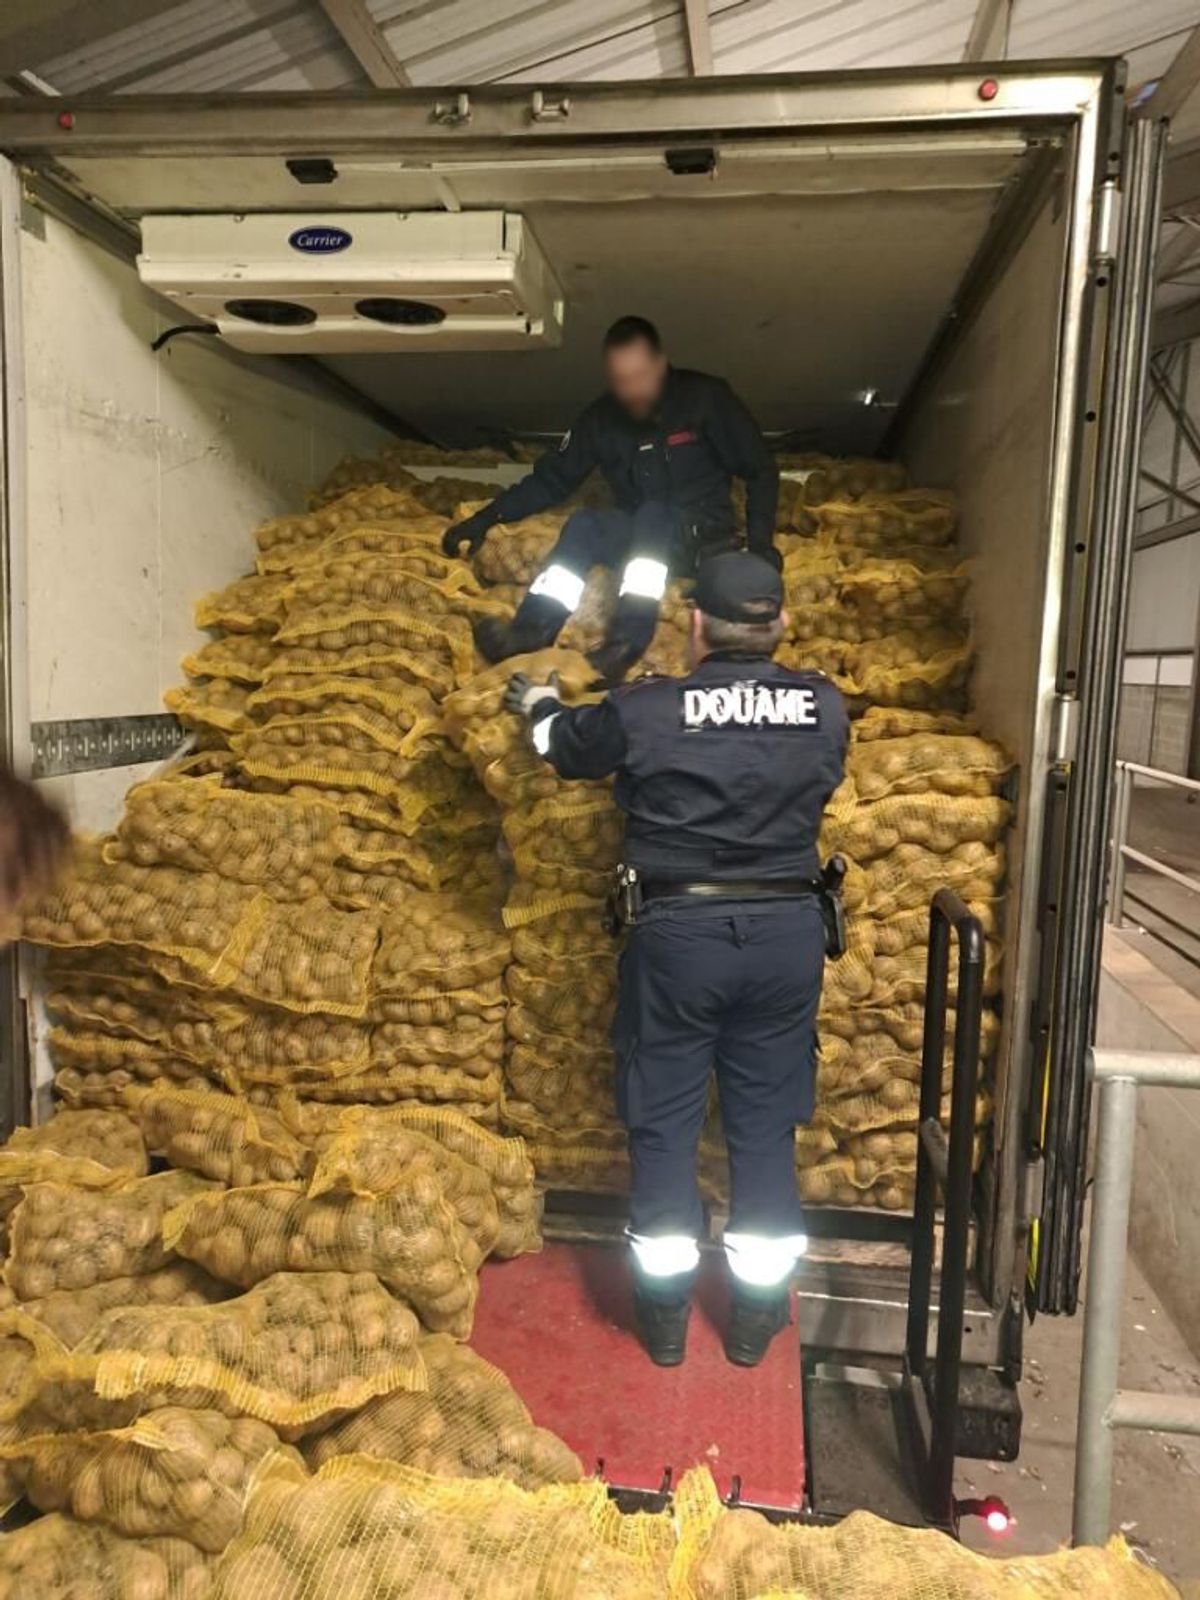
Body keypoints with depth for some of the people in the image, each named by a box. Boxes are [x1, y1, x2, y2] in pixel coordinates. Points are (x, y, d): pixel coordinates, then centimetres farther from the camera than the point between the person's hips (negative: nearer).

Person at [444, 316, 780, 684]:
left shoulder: (705, 398, -9)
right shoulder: (602, 418, 1)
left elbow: (761, 472, -5)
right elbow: (551, 479, 5)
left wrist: (761, 544, -18)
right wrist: (487, 518, -7)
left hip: (704, 539, -3)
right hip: (641, 538, 3)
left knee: (652, 517, -35)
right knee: (585, 525, -26)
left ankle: (624, 643, -50)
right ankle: (531, 631, -43)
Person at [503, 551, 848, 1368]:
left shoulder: (646, 709, -10)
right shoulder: (824, 708, -3)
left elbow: (567, 746, 10)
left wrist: (539, 703, 33)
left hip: (679, 933, -2)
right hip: (787, 932, 3)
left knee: (664, 1124, 13)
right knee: (766, 1125, 15)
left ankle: (665, 1314, 26)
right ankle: (757, 1315, 28)